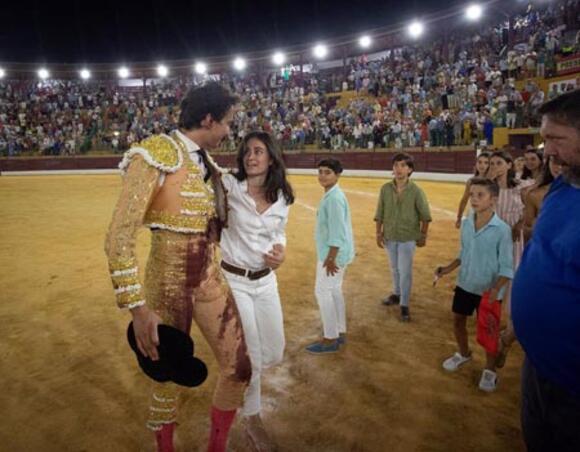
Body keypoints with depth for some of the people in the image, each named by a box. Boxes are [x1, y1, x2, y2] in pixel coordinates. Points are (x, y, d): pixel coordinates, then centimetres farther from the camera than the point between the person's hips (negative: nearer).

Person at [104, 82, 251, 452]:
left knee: (239, 368, 8)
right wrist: (138, 309, -24)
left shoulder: (209, 165, 8)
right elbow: (119, 239, -21)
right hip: (169, 282, -6)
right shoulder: (157, 154, -16)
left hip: (212, 280, 7)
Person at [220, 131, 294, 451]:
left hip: (266, 281, 5)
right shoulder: (229, 186, -10)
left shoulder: (282, 198, 2)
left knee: (274, 354, 13)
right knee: (250, 358, 3)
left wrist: (281, 251, -5)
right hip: (233, 281, -5)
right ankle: (252, 421, 29)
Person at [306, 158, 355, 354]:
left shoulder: (334, 198, -20)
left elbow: (337, 231, -24)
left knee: (323, 292, -3)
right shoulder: (331, 195, 12)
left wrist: (330, 258, -24)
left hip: (334, 253, -10)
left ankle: (330, 339, 6)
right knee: (335, 291, 16)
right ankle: (339, 333, 27)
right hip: (337, 252, 10)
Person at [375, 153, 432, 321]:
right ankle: (397, 294, 40)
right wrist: (378, 233, 1)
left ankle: (404, 305, 11)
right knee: (395, 269, 20)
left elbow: (425, 215, -5)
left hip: (408, 237, -3)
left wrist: (423, 235, -3)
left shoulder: (416, 191, -13)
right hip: (389, 236, 3)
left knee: (405, 271, 0)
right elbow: (379, 214, 1)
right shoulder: (385, 189, -5)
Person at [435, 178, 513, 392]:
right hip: (465, 285, 5)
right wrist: (448, 269, 1)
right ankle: (463, 354, 47)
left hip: (488, 290, -5)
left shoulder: (502, 230, -20)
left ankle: (490, 370, 33)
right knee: (458, 320, 19)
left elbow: (507, 267, -16)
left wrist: (496, 289, -29)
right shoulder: (466, 224, -4)